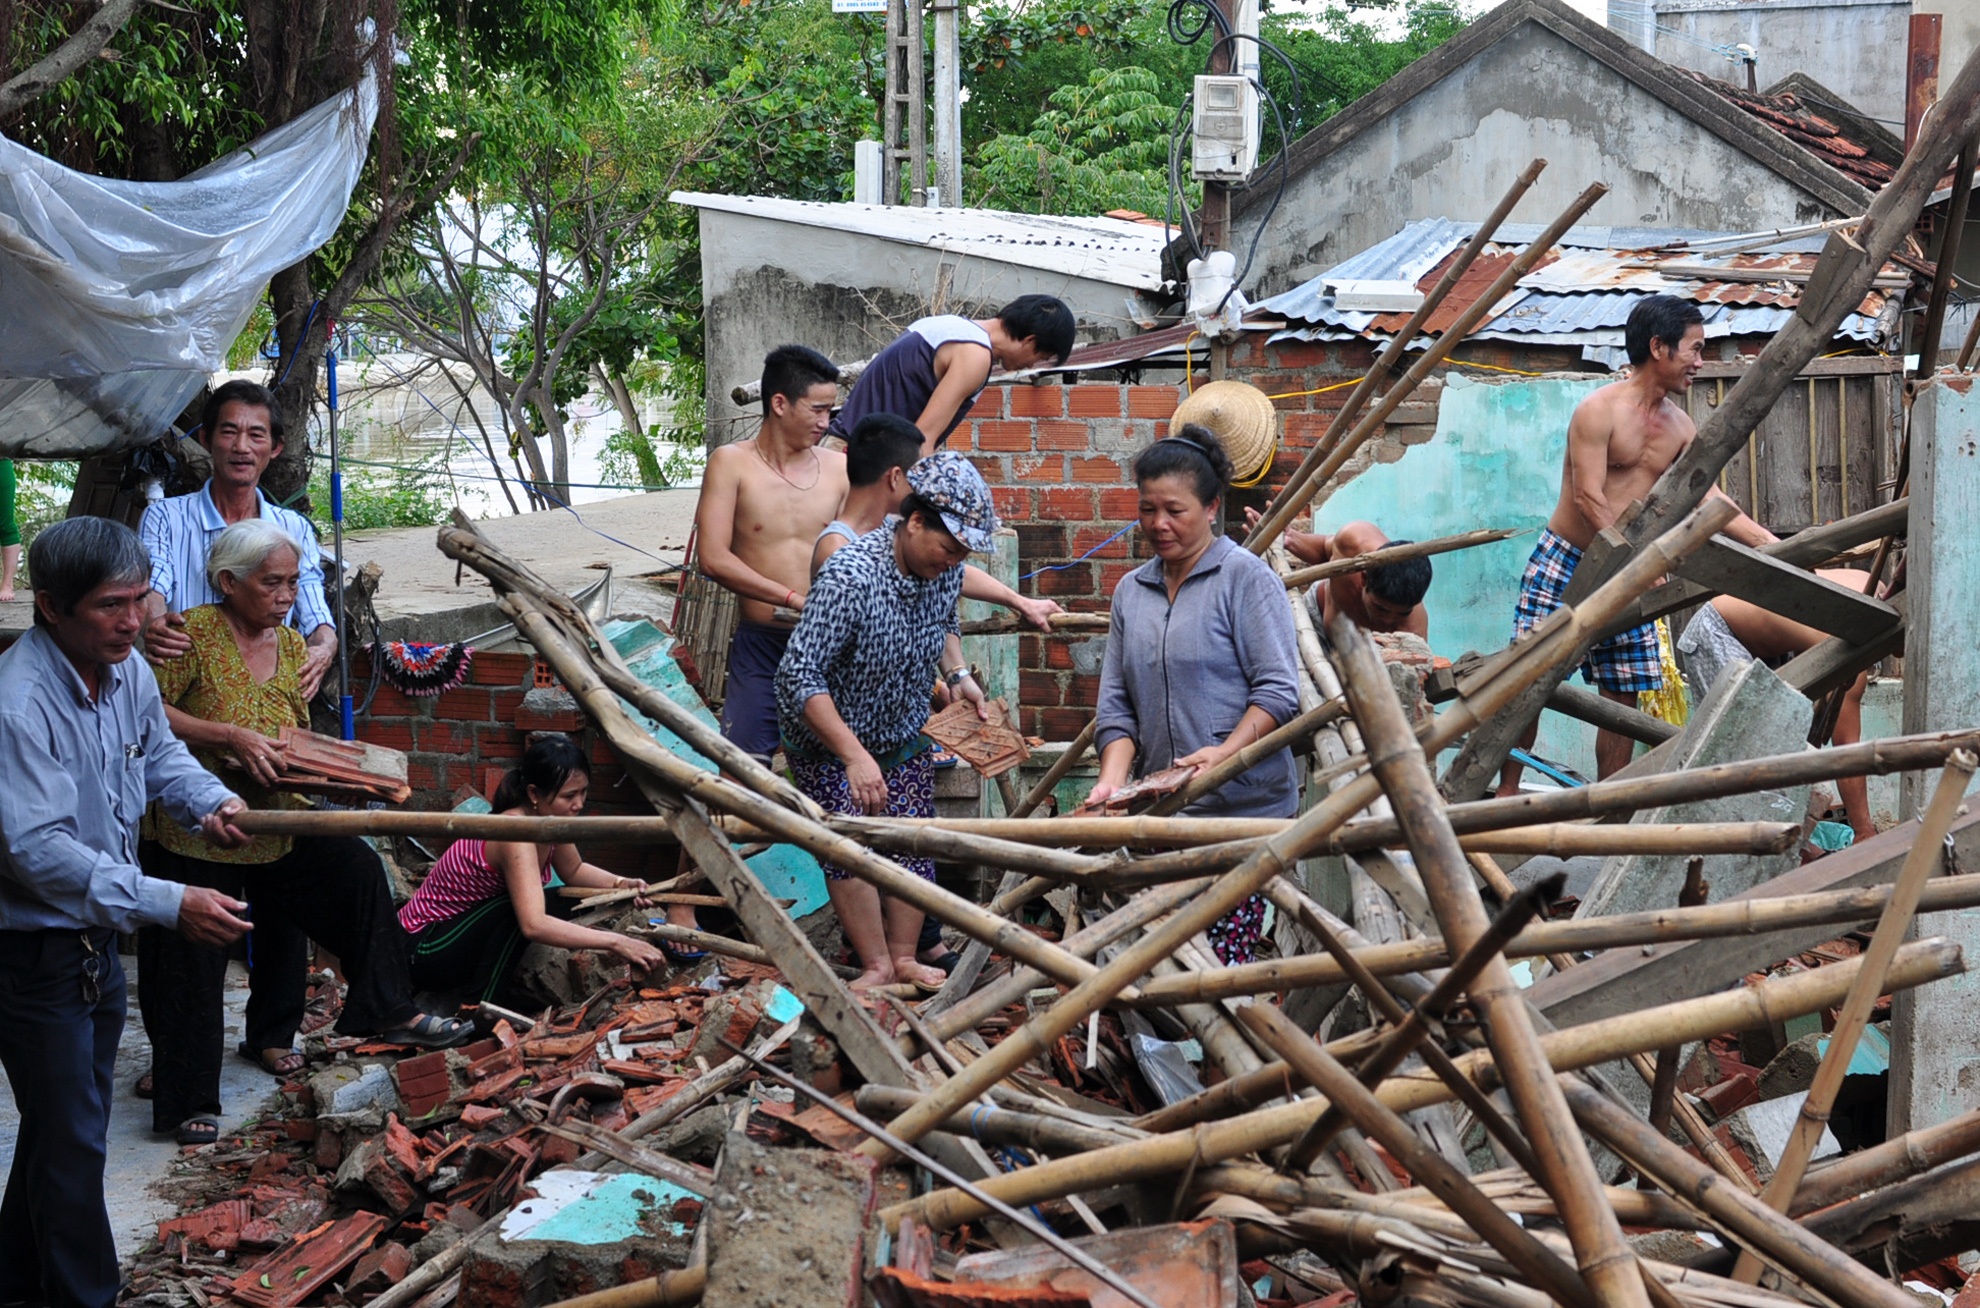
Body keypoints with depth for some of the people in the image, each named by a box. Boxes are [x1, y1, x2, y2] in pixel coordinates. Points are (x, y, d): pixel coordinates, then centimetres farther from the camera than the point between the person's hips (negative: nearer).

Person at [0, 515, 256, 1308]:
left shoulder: (126, 670, -2)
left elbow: (159, 751, 18)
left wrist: (209, 800, -3)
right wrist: (169, 904, -37)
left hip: (96, 938, 8)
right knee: (72, 1142, 1)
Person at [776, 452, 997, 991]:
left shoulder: (945, 568, -12)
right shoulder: (849, 577, -34)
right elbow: (799, 675, -35)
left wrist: (957, 674, -6)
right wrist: (854, 755, -37)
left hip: (903, 735, 6)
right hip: (828, 736, -6)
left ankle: (904, 957, 14)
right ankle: (876, 964, -3)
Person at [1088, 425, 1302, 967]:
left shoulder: (1247, 578, -1)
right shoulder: (1131, 591, 15)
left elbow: (1278, 689, -7)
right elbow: (1116, 704, 13)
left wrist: (1225, 752, -21)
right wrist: (1113, 780, -3)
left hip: (1242, 806, -5)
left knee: (1221, 967, -11)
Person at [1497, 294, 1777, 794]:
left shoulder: (1680, 426, 7)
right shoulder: (1599, 410, -14)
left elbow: (1709, 499, 9)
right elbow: (1589, 498, -20)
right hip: (1564, 563, -6)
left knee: (1623, 696, 4)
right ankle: (1505, 796, 0)